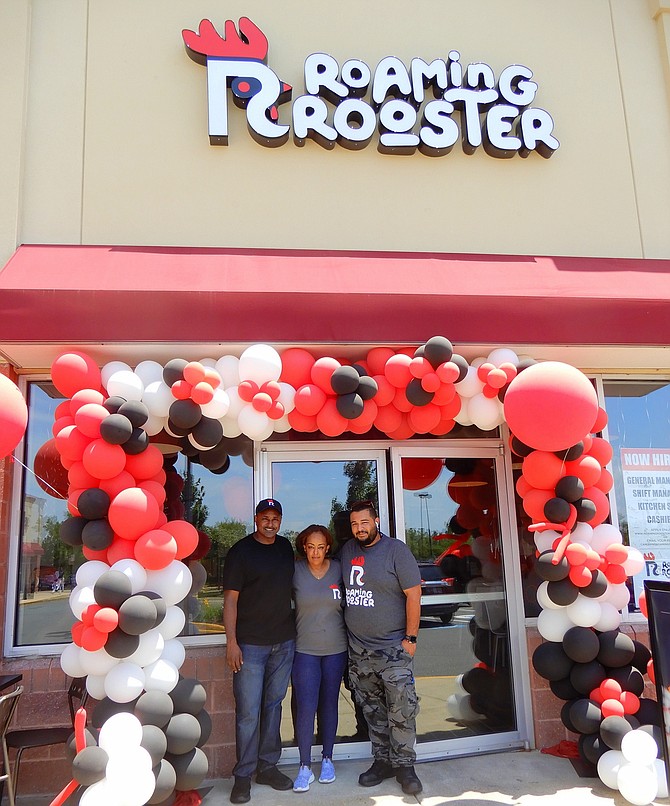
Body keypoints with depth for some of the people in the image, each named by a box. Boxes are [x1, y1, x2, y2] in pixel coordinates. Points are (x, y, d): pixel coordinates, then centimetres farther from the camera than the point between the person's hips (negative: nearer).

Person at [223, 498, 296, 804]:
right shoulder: (241, 551, -8)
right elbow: (231, 598, -9)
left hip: (284, 642, 5)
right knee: (248, 712, 0)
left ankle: (267, 766, 27)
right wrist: (231, 641, -14)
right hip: (250, 644, -5)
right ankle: (243, 775, 15)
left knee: (273, 704, 14)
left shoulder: (286, 547, 8)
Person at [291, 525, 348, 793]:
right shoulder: (295, 571, -8)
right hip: (305, 650, -1)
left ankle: (327, 758, 29)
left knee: (329, 704, 13)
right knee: (305, 708, -3)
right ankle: (305, 766, 11)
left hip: (336, 649, 2)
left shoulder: (339, 569, -5)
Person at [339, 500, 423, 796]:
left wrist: (410, 637, -13)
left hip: (393, 649, -5)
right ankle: (382, 761, 28)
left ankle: (404, 765, 14)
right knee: (372, 711, 14)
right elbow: (343, 590, 20)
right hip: (358, 650, 5)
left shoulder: (396, 550, -10)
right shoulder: (347, 550, 6)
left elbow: (413, 593, -11)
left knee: (401, 711, -2)